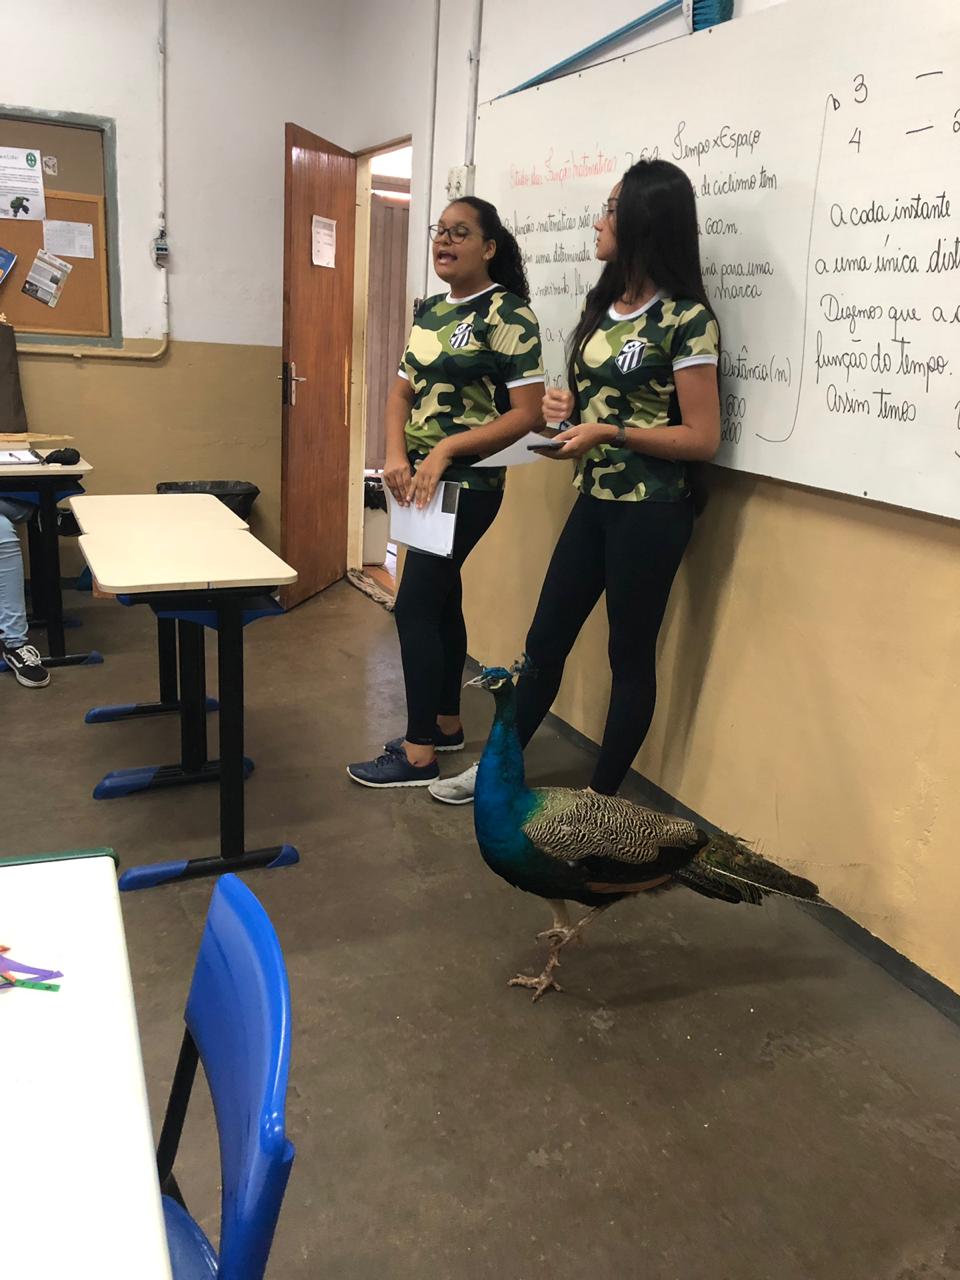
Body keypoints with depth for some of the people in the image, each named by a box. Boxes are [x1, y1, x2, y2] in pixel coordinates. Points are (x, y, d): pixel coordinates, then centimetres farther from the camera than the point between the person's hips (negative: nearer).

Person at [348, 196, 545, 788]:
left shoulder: (508, 314, -12)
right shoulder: (431, 308, 11)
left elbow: (528, 413, -17)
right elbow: (403, 389, 11)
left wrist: (445, 449, -21)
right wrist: (396, 455, -7)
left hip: (467, 484, -8)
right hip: (422, 480, 8)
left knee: (415, 607, -7)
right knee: (441, 600, 14)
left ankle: (419, 754, 3)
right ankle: (447, 723, 29)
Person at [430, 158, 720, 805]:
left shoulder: (687, 319, -12)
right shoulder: (600, 303, 10)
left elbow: (703, 438, -14)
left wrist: (610, 433, -21)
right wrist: (568, 405, 0)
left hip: (651, 510, -7)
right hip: (595, 501, 7)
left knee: (631, 655, 6)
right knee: (545, 641, 13)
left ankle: (601, 798, 21)